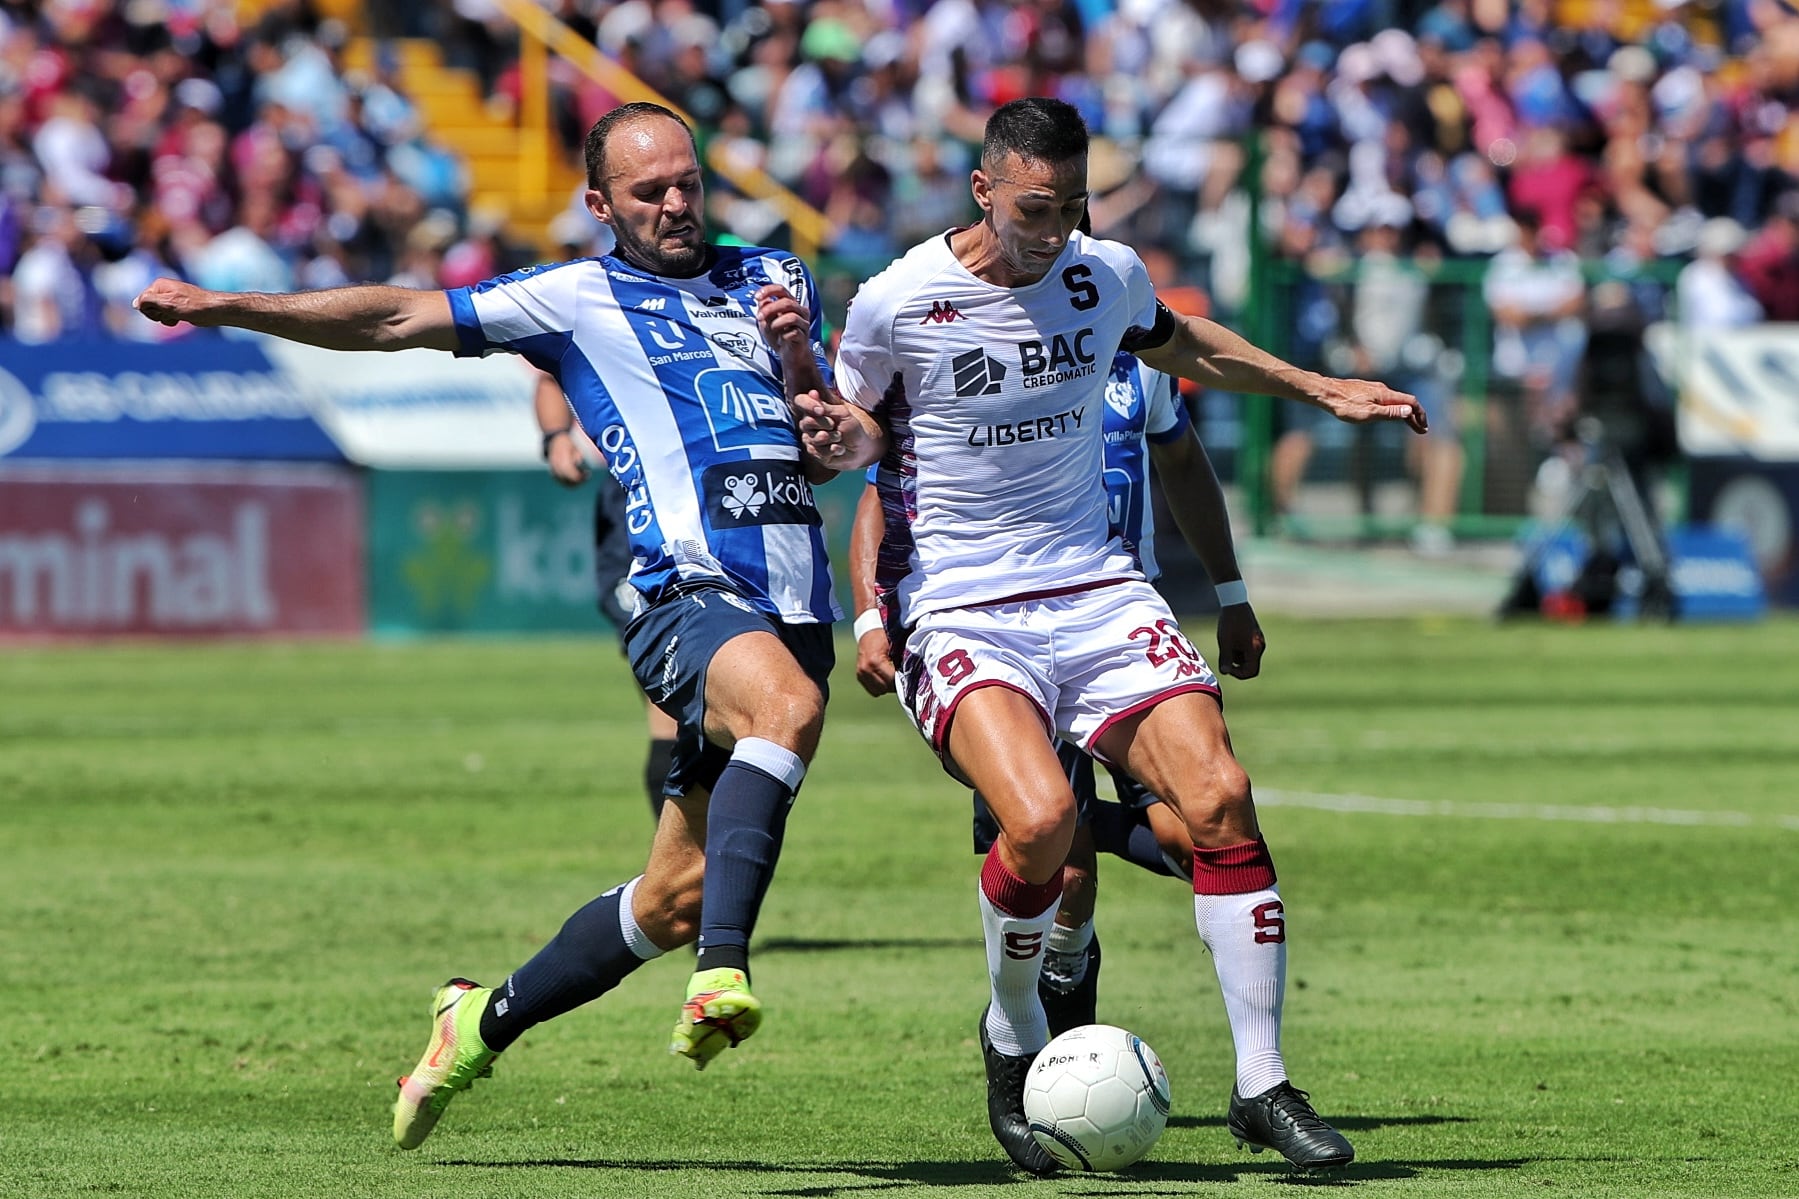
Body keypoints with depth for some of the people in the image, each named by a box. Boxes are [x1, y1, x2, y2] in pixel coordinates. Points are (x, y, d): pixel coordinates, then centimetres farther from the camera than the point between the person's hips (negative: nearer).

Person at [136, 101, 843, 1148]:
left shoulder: (777, 280, 20)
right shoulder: (579, 298, 9)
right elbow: (399, 320, 10)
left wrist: (798, 357, 0)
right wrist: (230, 306, 6)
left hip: (797, 608, 4)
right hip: (689, 593, -4)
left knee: (681, 890, 2)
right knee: (786, 703, -38)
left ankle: (487, 1022, 22)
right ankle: (724, 973, -48)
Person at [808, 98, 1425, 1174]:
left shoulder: (1108, 277, 3)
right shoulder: (898, 304, -9)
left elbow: (1174, 343, 27)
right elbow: (861, 434, 7)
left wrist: (1317, 388, 25)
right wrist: (837, 439, -16)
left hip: (1097, 590, 4)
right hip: (959, 608, -4)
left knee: (1220, 799, -14)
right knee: (1040, 819, -29)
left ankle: (1263, 1086, -3)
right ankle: (1014, 1039, 1)